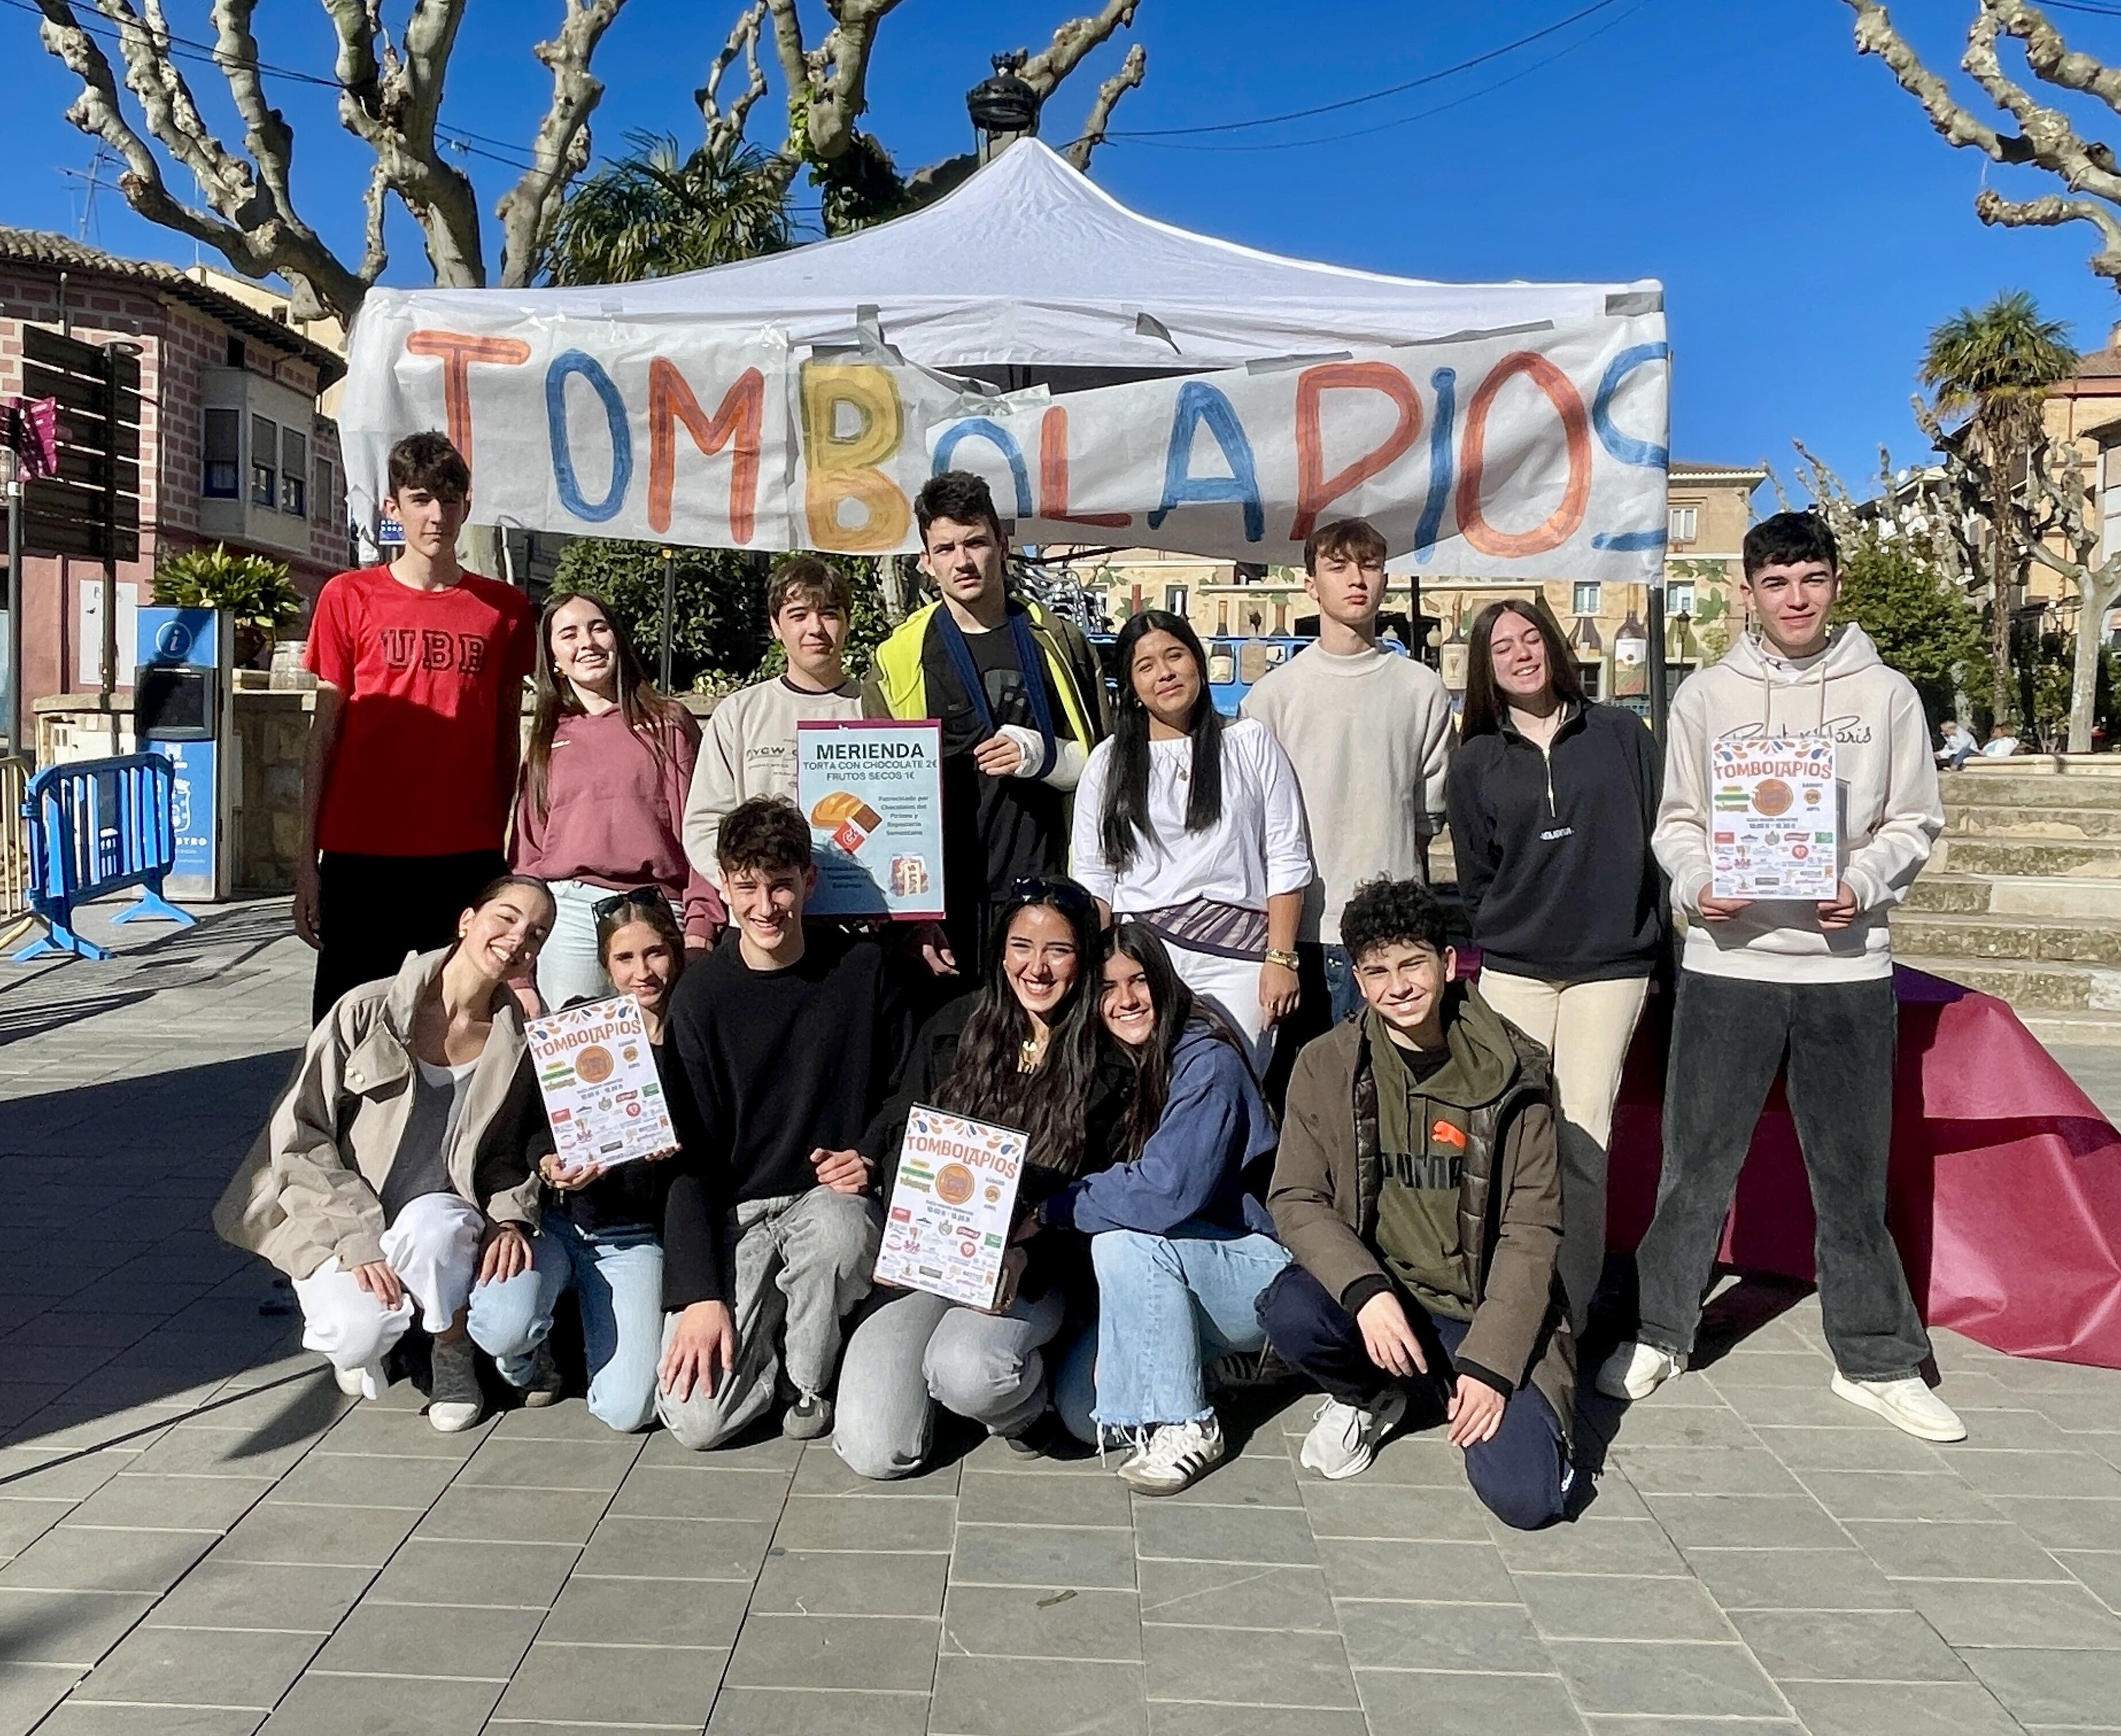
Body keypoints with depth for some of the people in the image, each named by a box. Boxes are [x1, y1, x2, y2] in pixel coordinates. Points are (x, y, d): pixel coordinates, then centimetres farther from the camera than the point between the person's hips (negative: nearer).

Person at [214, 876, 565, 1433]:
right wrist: (357, 1243, -17)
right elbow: (297, 1135, -10)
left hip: (445, 1226, 1)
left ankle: (453, 1349, 3)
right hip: (345, 1229, -1)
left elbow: (532, 1145, 7)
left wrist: (512, 1219, -13)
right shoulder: (367, 1012, -12)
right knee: (360, 1336, -31)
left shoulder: (521, 1039, -5)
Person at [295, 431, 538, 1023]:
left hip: (468, 860, 1)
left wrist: (505, 851, 9)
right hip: (361, 857, -1)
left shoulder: (505, 609, 8)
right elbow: (325, 732, 5)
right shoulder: (349, 597, 5)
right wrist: (307, 856, 1)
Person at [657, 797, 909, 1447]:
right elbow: (689, 1154, -5)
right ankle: (766, 1326, 15)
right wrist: (702, 1293, -12)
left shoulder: (862, 969, -2)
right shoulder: (700, 997, -4)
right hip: (733, 1213, 0)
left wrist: (871, 1162, -12)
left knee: (837, 1228, -37)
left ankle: (810, 1380, -7)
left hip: (832, 1200, 1)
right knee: (698, 1420, -17)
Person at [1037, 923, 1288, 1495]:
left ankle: (1186, 1427, -16)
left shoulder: (1207, 1063, -20)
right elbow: (1107, 1190, 2)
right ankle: (1207, 1360, 14)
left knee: (1126, 1240, -31)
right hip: (1174, 1281, 7)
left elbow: (1167, 1194, -30)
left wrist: (1047, 1210, -23)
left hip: (1260, 1276, -6)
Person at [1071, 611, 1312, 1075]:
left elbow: (1288, 860, 5)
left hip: (1237, 955, -1)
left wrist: (1281, 958, -2)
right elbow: (1093, 877, 12)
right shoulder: (1108, 761, 12)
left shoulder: (1251, 742, 8)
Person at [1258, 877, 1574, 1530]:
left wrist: (1491, 1363, -15)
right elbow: (1295, 1199, -6)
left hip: (1482, 1309, -1)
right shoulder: (1327, 1066, -3)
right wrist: (1365, 1292, -25)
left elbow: (1530, 1231, -6)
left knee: (1525, 1496, -19)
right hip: (1372, 1294, 1)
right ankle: (1366, 1396, 5)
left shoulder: (1510, 1073, -6)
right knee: (1289, 1311, -31)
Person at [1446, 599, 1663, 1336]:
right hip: (1513, 972, 1)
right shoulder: (1475, 762, 9)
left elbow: (1660, 838, 7)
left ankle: (1571, 1313, 2)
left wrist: (1654, 938, 5)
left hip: (1610, 968, -1)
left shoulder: (1620, 734, 6)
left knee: (1583, 1137, -5)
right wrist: (1497, 940, 8)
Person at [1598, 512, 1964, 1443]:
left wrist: (1863, 884, -12)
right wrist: (1696, 884, -13)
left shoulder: (1888, 694, 4)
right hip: (1726, 965, 0)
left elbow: (1915, 823, 6)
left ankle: (1878, 1360, 23)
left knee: (1854, 1172, 9)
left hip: (1848, 969, 0)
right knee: (1697, 1163, 7)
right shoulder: (1705, 695, 4)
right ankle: (1658, 1333, 22)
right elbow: (1677, 823, 7)